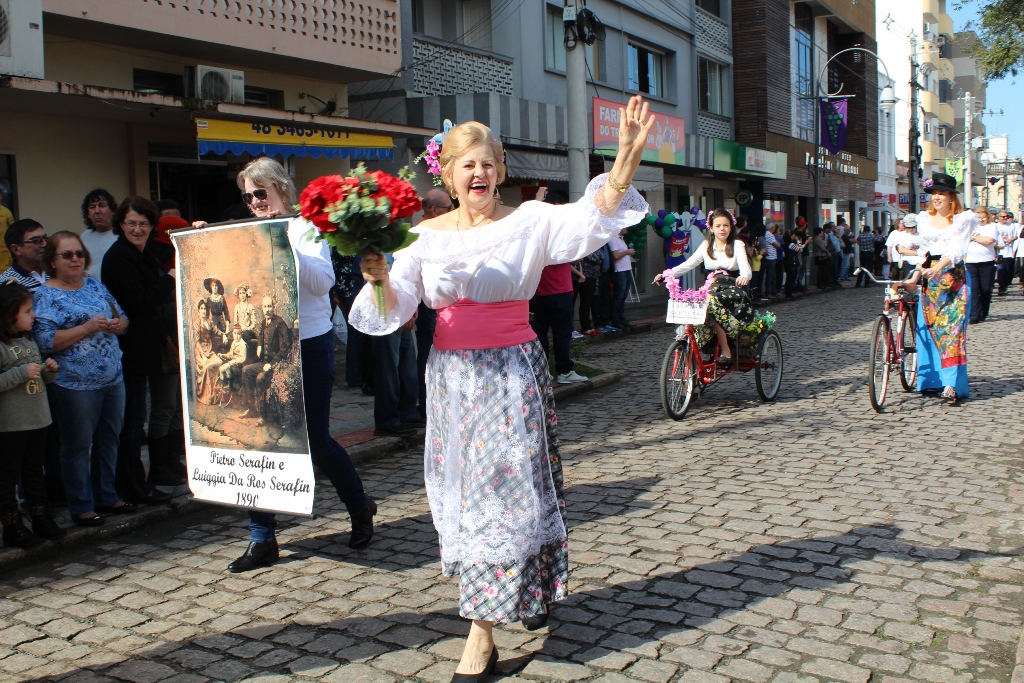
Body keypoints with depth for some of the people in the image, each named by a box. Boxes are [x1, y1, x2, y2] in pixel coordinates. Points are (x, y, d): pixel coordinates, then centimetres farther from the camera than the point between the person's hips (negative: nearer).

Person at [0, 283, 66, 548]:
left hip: (38, 419, 8)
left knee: (34, 472, 18)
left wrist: (49, 370, 1)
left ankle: (42, 520, 27)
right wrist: (22, 373, -25)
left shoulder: (29, 340, 12)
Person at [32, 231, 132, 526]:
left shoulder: (95, 285, 12)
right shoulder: (45, 296, -6)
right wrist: (87, 328, -21)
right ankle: (81, 506, 16)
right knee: (78, 445, 3)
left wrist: (118, 324, -5)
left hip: (113, 378, 6)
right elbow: (45, 341, -16)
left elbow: (122, 318, 18)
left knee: (109, 440, 15)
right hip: (76, 383, -6)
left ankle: (107, 497, 29)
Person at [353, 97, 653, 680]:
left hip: (513, 373, -4)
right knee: (463, 490, 11)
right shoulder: (428, 234, 6)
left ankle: (483, 636, 6)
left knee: (506, 487, -3)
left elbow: (592, 218, -19)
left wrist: (627, 156, -33)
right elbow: (396, 308, 3)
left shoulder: (530, 221, -3)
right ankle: (530, 589, 34)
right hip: (451, 375, 4)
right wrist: (380, 278, -18)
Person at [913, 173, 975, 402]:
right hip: (929, 278, 5)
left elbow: (958, 250, -13)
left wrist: (939, 267, -28)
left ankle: (952, 384, -15)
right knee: (928, 327, 3)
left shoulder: (963, 219, -1)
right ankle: (930, 379, 11)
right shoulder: (924, 218, 13)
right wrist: (917, 272, 5)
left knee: (952, 327, -11)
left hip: (954, 277, -4)